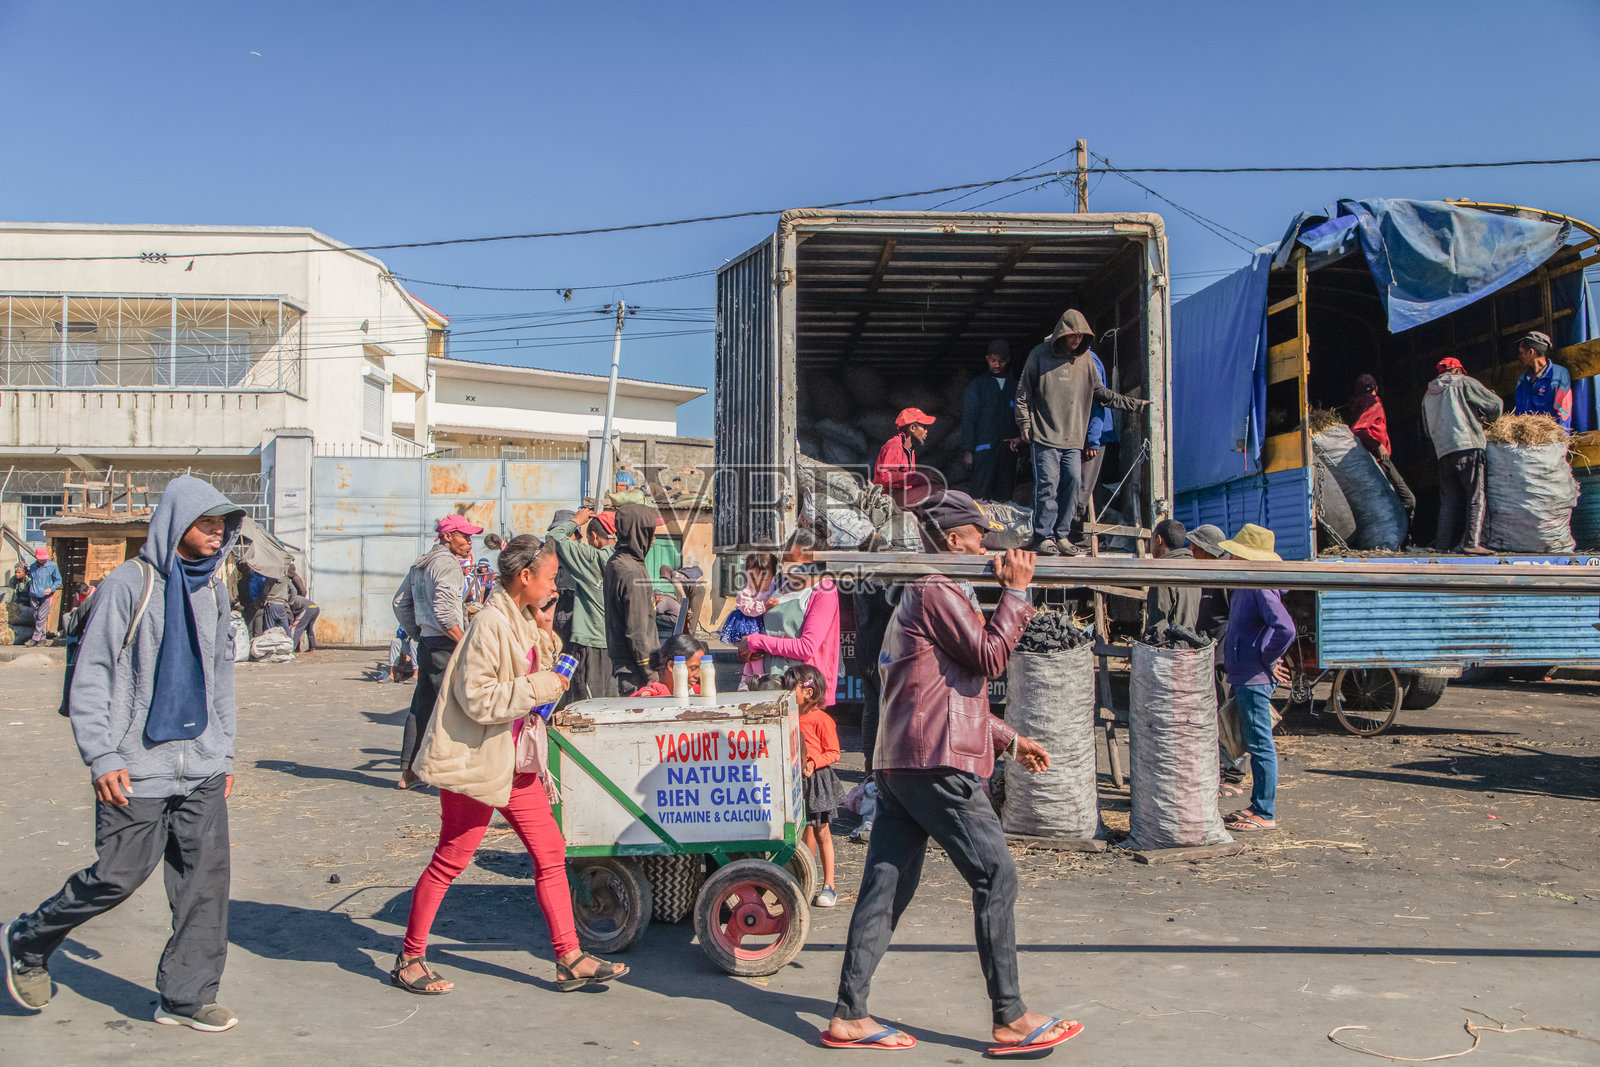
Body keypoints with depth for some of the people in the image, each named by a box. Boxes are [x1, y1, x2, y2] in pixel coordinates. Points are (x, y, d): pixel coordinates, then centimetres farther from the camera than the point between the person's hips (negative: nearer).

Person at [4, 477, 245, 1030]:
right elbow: (90, 678, -8)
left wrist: (225, 755, 17)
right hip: (137, 768, -6)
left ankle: (186, 996, 11)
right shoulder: (129, 585, -8)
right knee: (120, 875, 0)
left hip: (202, 768, 6)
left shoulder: (212, 591, 11)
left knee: (206, 878, 1)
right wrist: (102, 758, -13)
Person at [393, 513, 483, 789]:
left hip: (426, 643, 10)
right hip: (444, 646, -10)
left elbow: (401, 603, 22)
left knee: (421, 707, 14)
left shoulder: (420, 563, 17)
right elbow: (443, 611, -22)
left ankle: (407, 772, 19)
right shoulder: (447, 564, -12)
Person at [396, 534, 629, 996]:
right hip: (476, 762, -9)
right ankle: (409, 959, 17)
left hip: (517, 762, 9)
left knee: (550, 854, 7)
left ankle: (569, 959, 12)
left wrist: (545, 633, 5)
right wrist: (540, 686, -20)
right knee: (449, 861, 2)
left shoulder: (524, 621, 11)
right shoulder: (491, 624, -18)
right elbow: (478, 700, -23)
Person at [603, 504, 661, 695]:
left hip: (618, 656, 10)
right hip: (633, 663, -10)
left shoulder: (613, 563, 10)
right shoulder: (633, 572, -20)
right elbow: (637, 630, -20)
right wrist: (650, 672, -16)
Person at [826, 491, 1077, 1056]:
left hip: (898, 764, 10)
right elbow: (989, 657, -12)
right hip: (937, 762, -10)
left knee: (885, 886, 8)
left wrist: (1008, 739, 27)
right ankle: (1010, 1020, 1)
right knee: (996, 876, -4)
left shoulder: (913, 597, 26)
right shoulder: (938, 591, -7)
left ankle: (848, 1017, 9)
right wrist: (1016, 590, -3)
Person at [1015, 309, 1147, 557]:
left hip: (1073, 438, 4)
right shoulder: (1040, 355, 1)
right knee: (1048, 483, -10)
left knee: (1073, 481, -3)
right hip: (1045, 436, -4)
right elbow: (1023, 392, 4)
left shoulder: (1085, 360, 12)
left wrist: (1135, 404, 17)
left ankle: (1062, 535, 6)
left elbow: (1102, 393, 20)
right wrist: (1025, 424, -3)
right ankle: (1044, 536, -3)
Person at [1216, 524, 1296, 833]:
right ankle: (1258, 805, 25)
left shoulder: (1261, 588, -19)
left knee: (1260, 744, -3)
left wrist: (1268, 660, -18)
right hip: (1244, 676, 10)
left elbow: (1285, 629, -31)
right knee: (1253, 742, 16)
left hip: (1255, 678, -10)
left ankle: (1265, 814, 3)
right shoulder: (1245, 586, 12)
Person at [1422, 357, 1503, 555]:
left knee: (1450, 501, 10)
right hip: (1468, 446, -6)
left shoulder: (1428, 395, 21)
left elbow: (1428, 429, 23)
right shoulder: (1464, 383, 4)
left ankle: (1445, 543, 6)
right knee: (1475, 498, -6)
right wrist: (1486, 420, 23)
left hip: (1443, 452, 6)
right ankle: (1472, 543, -15)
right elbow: (1495, 404, 5)